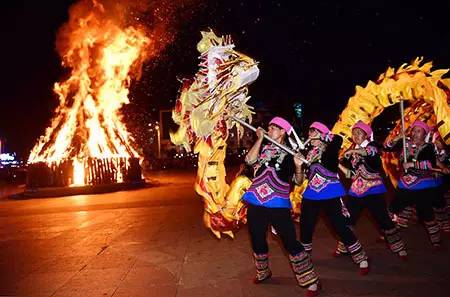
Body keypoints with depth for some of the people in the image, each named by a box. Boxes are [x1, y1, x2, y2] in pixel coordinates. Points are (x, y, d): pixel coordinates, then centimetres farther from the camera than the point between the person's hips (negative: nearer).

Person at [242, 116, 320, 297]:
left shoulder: (290, 153, -1)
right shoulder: (263, 148, 7)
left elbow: (297, 180, -4)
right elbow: (250, 160, -11)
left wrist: (298, 166, -23)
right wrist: (260, 138, -10)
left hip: (278, 205, -4)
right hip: (256, 203, 4)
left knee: (290, 242, -7)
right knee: (257, 240, 16)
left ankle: (311, 282, 5)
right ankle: (263, 272, 41)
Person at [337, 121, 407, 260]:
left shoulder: (372, 145, -2)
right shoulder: (352, 152, 13)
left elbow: (371, 151, -29)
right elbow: (350, 173, 10)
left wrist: (353, 151, -30)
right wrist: (338, 164, 1)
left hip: (373, 190, -5)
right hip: (355, 191, 5)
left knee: (383, 219, -5)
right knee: (347, 220, 5)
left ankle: (399, 248, 13)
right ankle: (343, 248, 19)